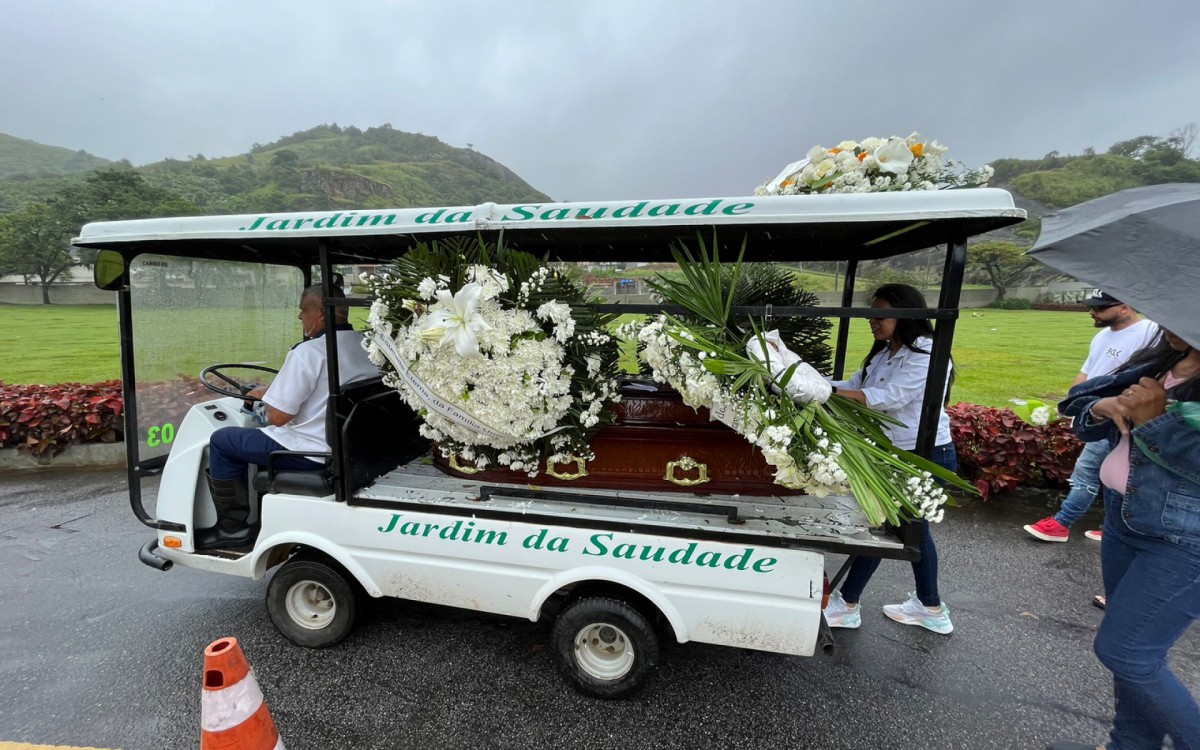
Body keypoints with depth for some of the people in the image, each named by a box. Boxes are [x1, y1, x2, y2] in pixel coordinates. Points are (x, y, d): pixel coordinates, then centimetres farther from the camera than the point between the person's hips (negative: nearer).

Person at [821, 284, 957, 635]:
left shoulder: (926, 355, -19)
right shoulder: (883, 354, 9)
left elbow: (889, 397, -29)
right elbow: (854, 386, 1)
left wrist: (830, 392, -35)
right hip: (898, 454, 9)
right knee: (912, 527, 18)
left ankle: (846, 605, 14)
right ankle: (931, 608, 36)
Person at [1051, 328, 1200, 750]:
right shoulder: (1160, 362, 7)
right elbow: (1080, 408, 12)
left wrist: (1154, 419, -21)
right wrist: (1104, 408, -8)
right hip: (1123, 523, 7)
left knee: (1121, 651, 0)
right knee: (1136, 651, 17)